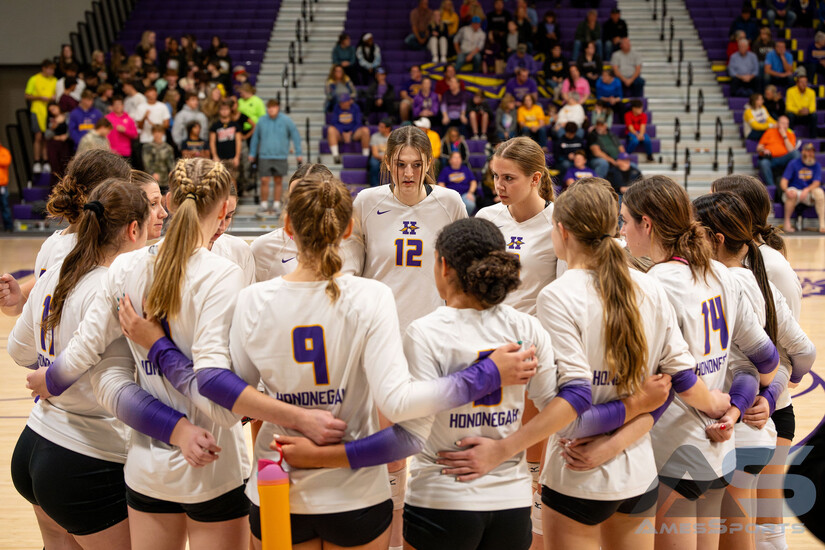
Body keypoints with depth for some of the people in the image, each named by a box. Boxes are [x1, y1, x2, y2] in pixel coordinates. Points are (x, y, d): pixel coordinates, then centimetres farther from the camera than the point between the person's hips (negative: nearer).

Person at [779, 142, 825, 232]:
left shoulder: (816, 165, 6)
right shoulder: (793, 163, -1)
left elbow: (817, 183, -7)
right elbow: (783, 181, -8)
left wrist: (807, 190, -29)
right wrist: (786, 190, -32)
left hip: (808, 195, 2)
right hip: (795, 190, -2)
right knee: (792, 192, -36)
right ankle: (787, 223, -26)